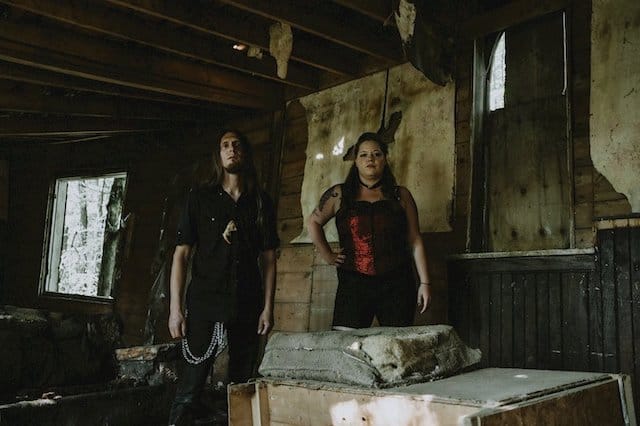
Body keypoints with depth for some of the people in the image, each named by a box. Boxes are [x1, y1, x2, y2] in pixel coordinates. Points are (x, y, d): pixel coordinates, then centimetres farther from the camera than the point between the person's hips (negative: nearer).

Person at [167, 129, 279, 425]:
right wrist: (176, 309, -5)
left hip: (247, 308, 2)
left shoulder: (261, 203, 10)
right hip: (204, 306, -2)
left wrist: (268, 308, 2)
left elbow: (268, 258, 10)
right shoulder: (200, 198, 5)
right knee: (189, 391, -4)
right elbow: (181, 254, 1)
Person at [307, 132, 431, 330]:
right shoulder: (339, 195, 7)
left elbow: (415, 241, 8)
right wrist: (327, 256, 9)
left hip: (397, 285, 1)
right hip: (353, 285, 0)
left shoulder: (400, 195, 9)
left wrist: (424, 282, 4)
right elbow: (313, 222, 20)